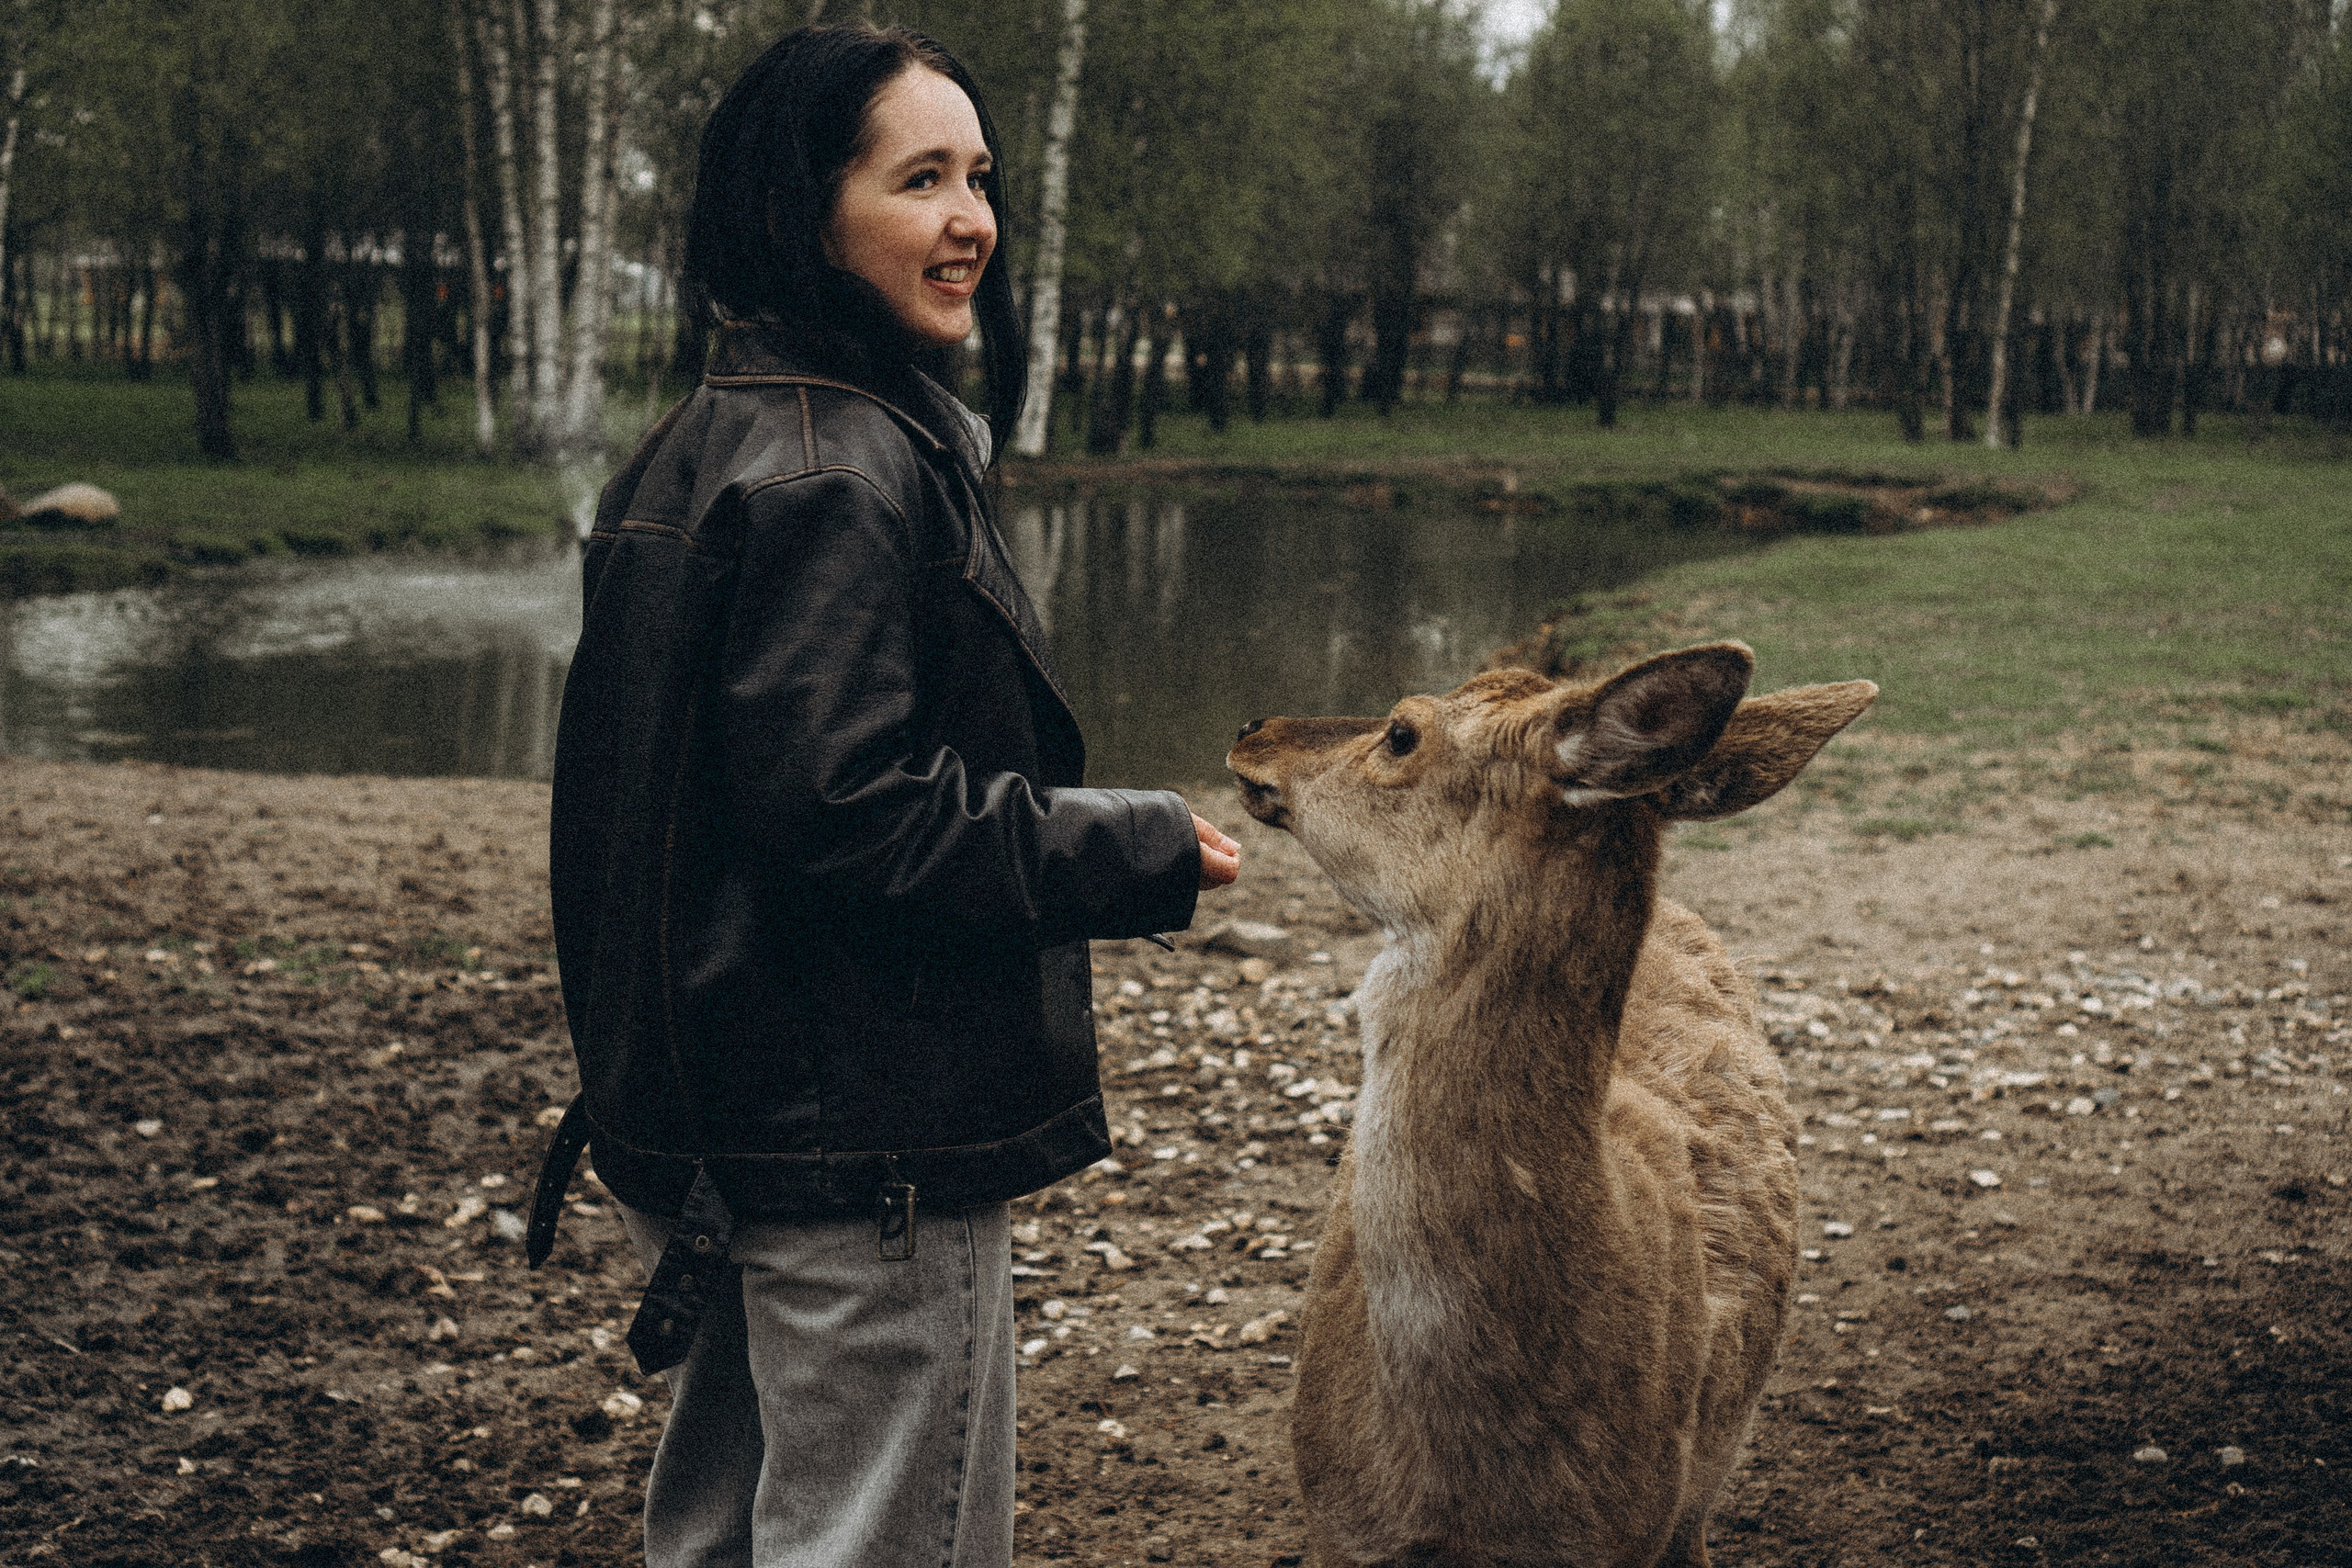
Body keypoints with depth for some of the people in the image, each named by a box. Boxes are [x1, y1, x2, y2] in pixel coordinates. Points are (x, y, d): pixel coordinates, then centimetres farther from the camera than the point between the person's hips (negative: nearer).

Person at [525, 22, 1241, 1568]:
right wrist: (1138, 852, -15)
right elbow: (847, 808, -25)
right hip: (864, 1136, -10)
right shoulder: (848, 471, -19)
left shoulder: (701, 445, 12)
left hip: (708, 1132, 10)